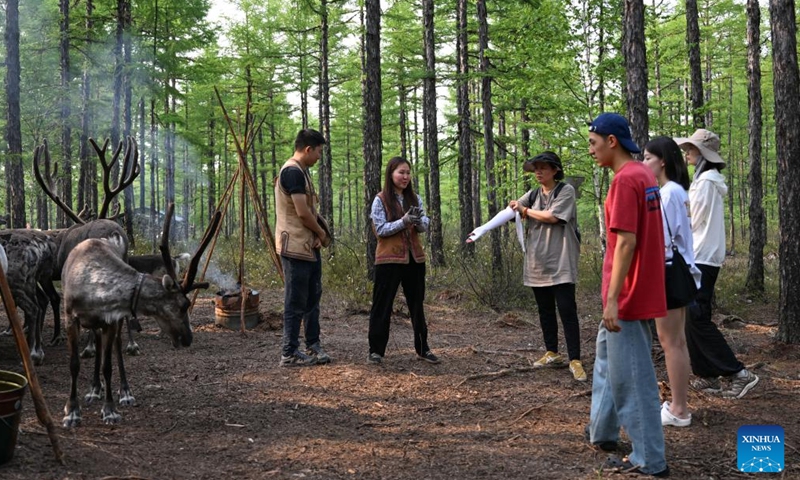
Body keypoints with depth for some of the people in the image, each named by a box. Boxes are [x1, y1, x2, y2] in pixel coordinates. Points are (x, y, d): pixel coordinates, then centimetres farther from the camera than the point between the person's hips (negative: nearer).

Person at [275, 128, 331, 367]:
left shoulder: (300, 171, 15)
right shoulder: (293, 172, -17)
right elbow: (302, 212, -21)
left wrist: (319, 236, 1)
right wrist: (322, 233, -5)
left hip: (309, 245, 10)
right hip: (295, 247, -10)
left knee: (312, 297, 15)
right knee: (296, 302, -4)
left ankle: (313, 345, 24)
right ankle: (290, 354, 4)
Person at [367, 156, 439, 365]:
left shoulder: (415, 198, 8)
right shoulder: (380, 200, -4)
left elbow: (424, 226, 2)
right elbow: (380, 229, -11)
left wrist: (418, 220, -21)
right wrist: (404, 222, -23)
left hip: (414, 258, 4)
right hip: (389, 259, -4)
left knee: (417, 304, 11)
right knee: (382, 305, 1)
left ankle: (422, 349, 20)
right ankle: (376, 350, 9)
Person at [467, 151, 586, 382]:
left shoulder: (566, 190, -4)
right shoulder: (533, 195, 12)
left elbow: (551, 216, -17)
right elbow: (509, 211, -1)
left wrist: (526, 210, -1)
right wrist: (482, 229, -14)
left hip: (560, 262, -6)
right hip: (537, 262, 6)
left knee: (567, 310, -8)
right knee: (545, 310, 13)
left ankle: (575, 360, -5)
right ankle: (552, 353, 25)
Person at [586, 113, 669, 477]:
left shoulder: (625, 179, -19)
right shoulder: (643, 175, 12)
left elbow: (626, 242, -24)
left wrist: (612, 299, -23)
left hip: (628, 296, -10)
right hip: (640, 291, 10)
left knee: (631, 377, -1)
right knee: (608, 354, 23)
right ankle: (602, 430, 36)